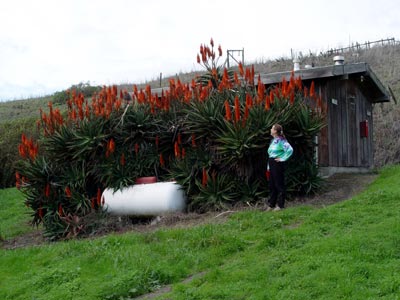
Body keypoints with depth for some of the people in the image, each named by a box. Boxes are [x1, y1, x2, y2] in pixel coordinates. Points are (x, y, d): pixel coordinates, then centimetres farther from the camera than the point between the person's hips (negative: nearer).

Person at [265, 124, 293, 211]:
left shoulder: (281, 140, -12)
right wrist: (268, 167, 18)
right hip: (272, 164, 9)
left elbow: (290, 150, -23)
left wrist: (282, 159, -17)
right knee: (272, 185, 11)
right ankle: (271, 204, 18)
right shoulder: (273, 140, 16)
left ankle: (280, 205, 4)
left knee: (279, 184, -2)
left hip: (278, 164, -9)